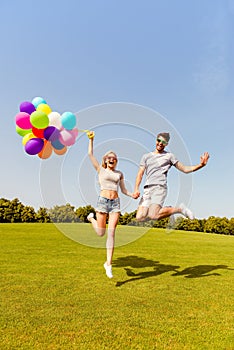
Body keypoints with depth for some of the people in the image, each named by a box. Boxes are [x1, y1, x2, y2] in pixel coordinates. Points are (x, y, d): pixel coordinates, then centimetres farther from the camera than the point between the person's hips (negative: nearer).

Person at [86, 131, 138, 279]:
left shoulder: (119, 173, 15)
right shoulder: (101, 170, 8)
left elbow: (123, 189, 16)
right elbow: (90, 154, 4)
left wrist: (132, 195, -2)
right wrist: (91, 139, 1)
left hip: (116, 203, 2)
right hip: (103, 200, -2)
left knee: (111, 233, -4)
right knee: (101, 233, 4)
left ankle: (109, 263, 6)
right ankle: (91, 218, 38)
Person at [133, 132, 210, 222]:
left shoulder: (169, 156, 13)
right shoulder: (146, 156, 21)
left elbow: (185, 169, 10)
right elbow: (140, 174, 13)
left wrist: (200, 165, -6)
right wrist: (136, 189, -2)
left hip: (159, 187, -4)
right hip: (147, 189, 4)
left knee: (152, 216, -24)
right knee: (139, 218, -8)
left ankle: (179, 209, 0)